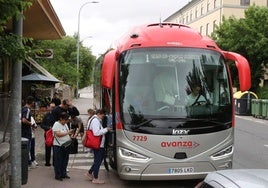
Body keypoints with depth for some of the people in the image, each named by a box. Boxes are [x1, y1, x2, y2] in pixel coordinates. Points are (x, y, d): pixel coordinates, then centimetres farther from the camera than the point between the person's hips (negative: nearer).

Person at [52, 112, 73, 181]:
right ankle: (58, 175, 10)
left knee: (65, 161, 13)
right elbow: (58, 134, -24)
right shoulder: (56, 124, -12)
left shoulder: (65, 125, 14)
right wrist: (67, 132, -23)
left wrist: (70, 133, 4)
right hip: (58, 146, -8)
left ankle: (63, 174, 25)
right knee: (58, 161, 0)